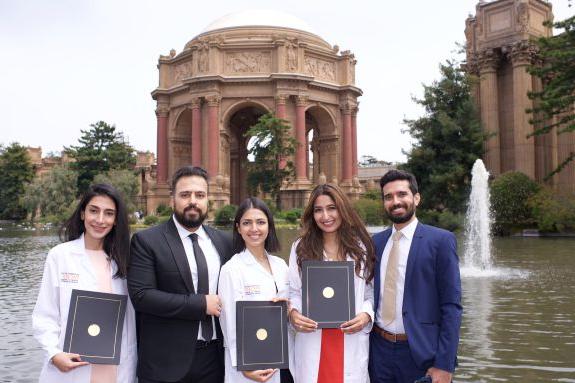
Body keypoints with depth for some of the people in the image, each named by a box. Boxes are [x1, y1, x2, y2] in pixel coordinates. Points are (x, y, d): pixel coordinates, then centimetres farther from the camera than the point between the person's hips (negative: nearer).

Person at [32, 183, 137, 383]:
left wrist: (130, 366, 0)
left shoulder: (122, 258, 5)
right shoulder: (59, 255, -3)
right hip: (71, 367, -2)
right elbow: (45, 316, -2)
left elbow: (131, 317, 5)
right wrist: (55, 353, -16)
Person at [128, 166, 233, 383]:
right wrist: (202, 304, -16)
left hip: (215, 357, 4)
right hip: (167, 361, -4)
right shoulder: (146, 241, -6)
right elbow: (141, 295, -16)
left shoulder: (223, 242, 8)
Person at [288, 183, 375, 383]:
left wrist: (366, 315, -12)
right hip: (312, 341, 0)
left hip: (351, 340, 0)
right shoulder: (301, 247, 6)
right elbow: (294, 292, 7)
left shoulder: (361, 247, 6)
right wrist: (293, 313, -12)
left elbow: (371, 293, 7)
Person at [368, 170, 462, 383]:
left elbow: (451, 307, -9)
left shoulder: (441, 240, -7)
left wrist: (444, 365, -13)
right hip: (379, 350, 4)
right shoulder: (376, 242, 7)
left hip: (421, 353, -4)